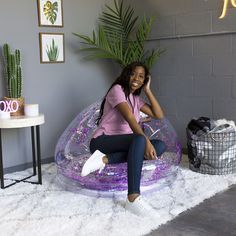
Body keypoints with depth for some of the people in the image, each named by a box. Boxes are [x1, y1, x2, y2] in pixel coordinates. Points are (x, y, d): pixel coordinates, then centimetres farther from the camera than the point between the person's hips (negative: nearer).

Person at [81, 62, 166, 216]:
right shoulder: (117, 90, -7)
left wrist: (148, 90, 5)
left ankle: (105, 159, -24)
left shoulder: (136, 98, 17)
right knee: (140, 140, -36)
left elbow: (159, 115, 7)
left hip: (124, 143, 8)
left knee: (160, 146, -16)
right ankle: (133, 198, -44)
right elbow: (130, 118, -21)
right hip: (102, 141, -8)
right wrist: (146, 142, -30)